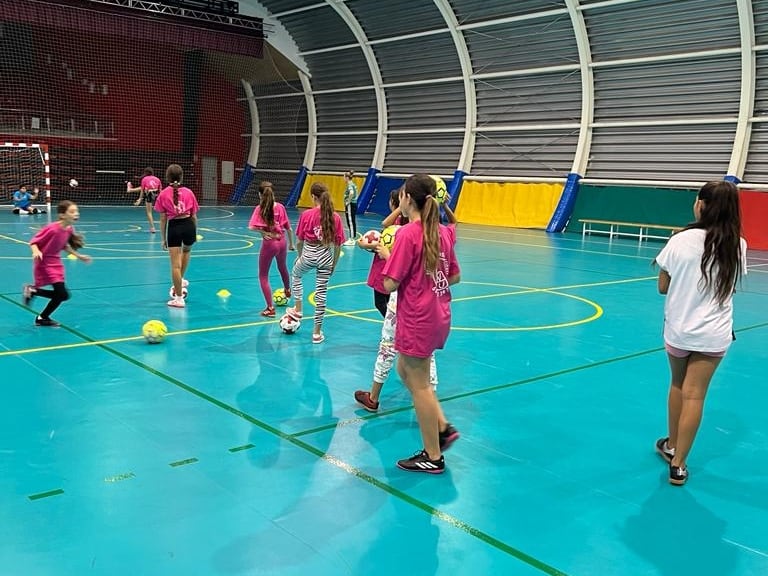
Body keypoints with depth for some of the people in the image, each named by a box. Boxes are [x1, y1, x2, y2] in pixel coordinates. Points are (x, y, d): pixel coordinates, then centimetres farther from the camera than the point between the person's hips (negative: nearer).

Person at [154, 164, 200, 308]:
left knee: (175, 265, 2)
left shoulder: (163, 194, 3)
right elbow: (194, 216, 8)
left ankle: (179, 298, 6)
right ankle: (181, 280, 44)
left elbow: (163, 219, 3)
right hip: (188, 225, 2)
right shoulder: (188, 192, 5)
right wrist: (194, 233, 21)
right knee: (186, 250, 35)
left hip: (174, 227, -2)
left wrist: (163, 238, 10)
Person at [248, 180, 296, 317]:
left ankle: (270, 308, 5)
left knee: (263, 276, 11)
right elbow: (289, 228, 3)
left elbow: (252, 227, -27)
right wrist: (291, 243, 15)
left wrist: (263, 232, -13)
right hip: (282, 242, 5)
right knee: (282, 267, 33)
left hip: (269, 243, -5)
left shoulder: (260, 208, -13)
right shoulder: (280, 207, -2)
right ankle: (287, 290, 60)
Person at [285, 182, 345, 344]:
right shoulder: (335, 217, -4)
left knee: (295, 274, 32)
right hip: (326, 256, 2)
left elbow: (299, 241, -4)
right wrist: (334, 264, 12)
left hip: (308, 254, -2)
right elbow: (338, 245, -1)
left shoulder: (306, 215, -11)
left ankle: (297, 309, 35)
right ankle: (317, 332, 18)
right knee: (321, 293, 10)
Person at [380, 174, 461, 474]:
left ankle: (433, 457, 16)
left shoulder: (408, 233, -18)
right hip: (439, 316, 8)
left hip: (417, 320, -8)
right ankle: (442, 425, 19)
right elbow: (455, 277, 12)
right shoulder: (442, 232, 4)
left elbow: (390, 284, -18)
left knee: (419, 385, 5)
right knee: (406, 370, 24)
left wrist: (388, 256, -1)